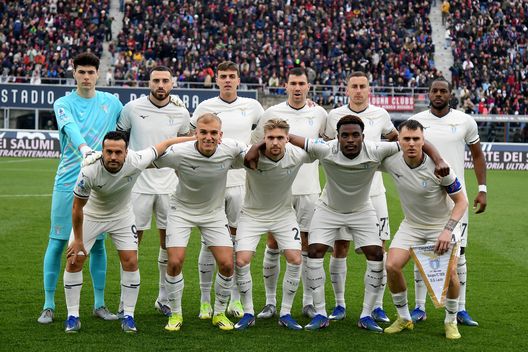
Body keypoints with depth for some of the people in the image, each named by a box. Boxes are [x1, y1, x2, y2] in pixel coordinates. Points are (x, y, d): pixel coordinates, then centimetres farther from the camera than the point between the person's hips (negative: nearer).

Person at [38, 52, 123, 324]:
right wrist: (83, 148, -41)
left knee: (98, 243, 7)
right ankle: (49, 305, 7)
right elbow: (71, 128, -23)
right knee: (58, 242, -2)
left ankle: (99, 304, 17)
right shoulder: (63, 104, -2)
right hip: (67, 183, -2)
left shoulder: (111, 103, 7)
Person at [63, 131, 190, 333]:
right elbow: (77, 207, -20)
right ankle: (72, 316, 6)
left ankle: (128, 316, 6)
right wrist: (78, 240, -13)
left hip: (122, 216, 1)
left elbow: (166, 144, -15)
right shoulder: (89, 172, -35)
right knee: (74, 261, -7)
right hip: (90, 215, -1)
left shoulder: (136, 162, -31)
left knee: (131, 262, -7)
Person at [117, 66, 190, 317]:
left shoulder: (181, 113, 3)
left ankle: (164, 299, 18)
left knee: (169, 243, 5)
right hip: (138, 185, -2)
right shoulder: (132, 108, -3)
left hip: (169, 186, 2)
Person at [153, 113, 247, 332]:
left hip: (214, 212, 2)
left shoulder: (231, 149, -20)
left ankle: (219, 313, 16)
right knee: (174, 262, -13)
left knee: (226, 264, -7)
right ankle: (175, 314, 9)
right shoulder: (178, 153, -28)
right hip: (182, 210, -2)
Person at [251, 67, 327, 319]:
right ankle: (270, 302, 9)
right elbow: (256, 145, 11)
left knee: (308, 244, 3)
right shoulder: (271, 113, -1)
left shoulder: (319, 114, 3)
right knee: (273, 243, 0)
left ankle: (308, 302, 13)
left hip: (309, 189, 1)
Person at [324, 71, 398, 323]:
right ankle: (339, 305, 12)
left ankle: (377, 306, 7)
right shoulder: (335, 115, 0)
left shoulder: (380, 115, 3)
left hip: (373, 192, 1)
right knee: (339, 247, 0)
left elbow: (394, 137, 22)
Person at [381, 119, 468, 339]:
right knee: (392, 266, -13)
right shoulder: (391, 161, -16)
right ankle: (404, 319, 8)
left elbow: (461, 201, -18)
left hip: (442, 225, -3)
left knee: (449, 272, -18)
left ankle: (451, 321, 8)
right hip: (411, 225, 3)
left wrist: (448, 230, -29)